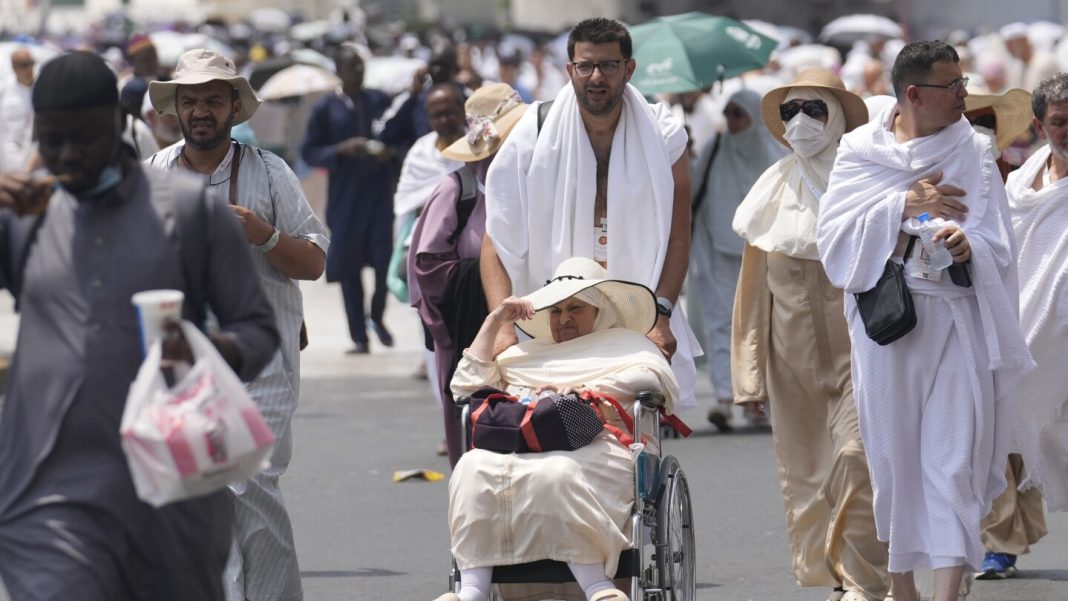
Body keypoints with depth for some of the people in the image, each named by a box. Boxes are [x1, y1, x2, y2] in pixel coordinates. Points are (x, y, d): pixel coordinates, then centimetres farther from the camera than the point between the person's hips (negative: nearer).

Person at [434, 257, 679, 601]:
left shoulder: (624, 342, 28)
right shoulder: (526, 354, 40)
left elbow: (652, 376, 4)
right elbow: (467, 384, 31)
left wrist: (580, 389, -6)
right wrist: (494, 323, 26)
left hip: (595, 446, -4)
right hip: (519, 449, 4)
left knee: (557, 472, -42)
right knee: (474, 468, -32)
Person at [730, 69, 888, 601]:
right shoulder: (774, 191, 11)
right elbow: (753, 290, 13)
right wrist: (749, 373, 10)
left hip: (857, 347, -4)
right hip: (793, 354, 4)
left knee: (858, 455, -16)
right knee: (803, 471, 3)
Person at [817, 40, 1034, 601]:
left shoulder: (972, 151, 5)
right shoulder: (861, 150, 5)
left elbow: (993, 244, -3)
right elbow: (834, 233, -5)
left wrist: (966, 245, -26)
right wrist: (904, 206, -15)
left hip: (956, 318, 0)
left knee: (954, 456, -8)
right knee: (893, 451, 5)